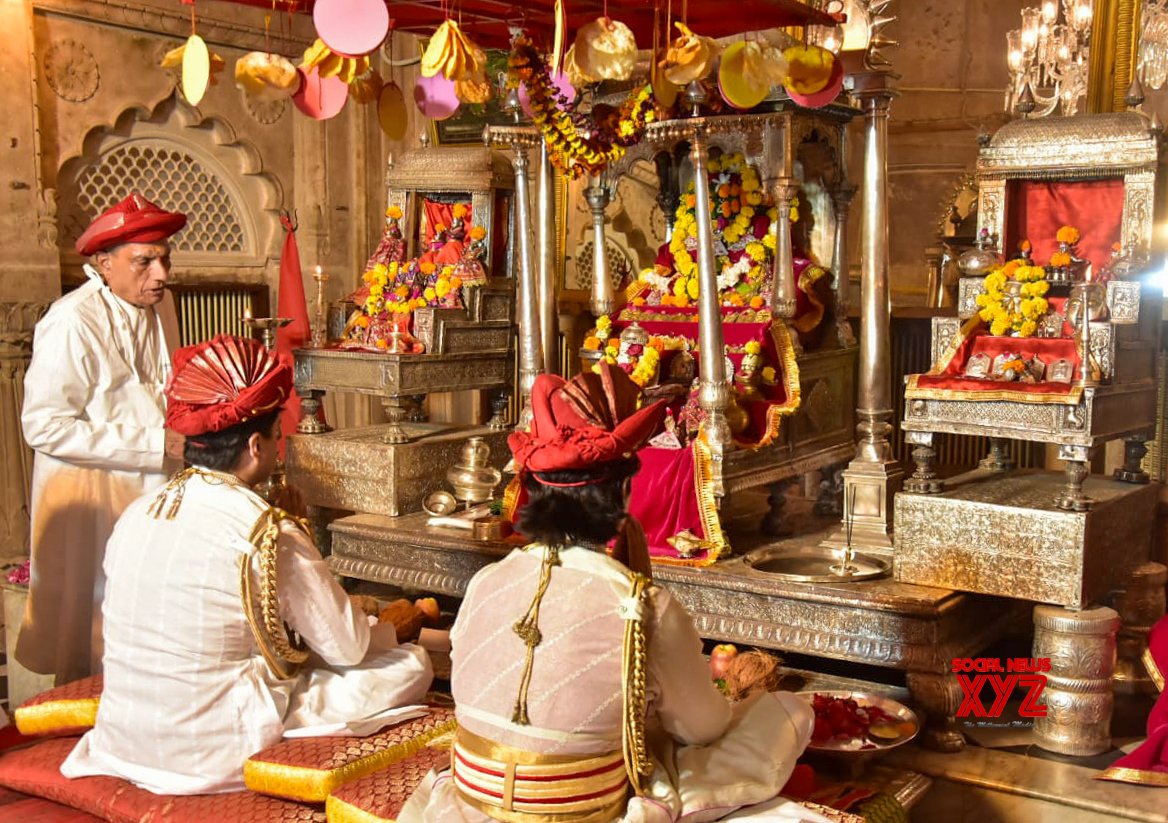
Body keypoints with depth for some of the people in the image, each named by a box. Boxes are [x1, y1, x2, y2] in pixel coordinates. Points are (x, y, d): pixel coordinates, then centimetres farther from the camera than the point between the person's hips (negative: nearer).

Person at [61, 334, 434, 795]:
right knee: (412, 665, 3)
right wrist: (390, 629, 15)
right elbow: (349, 648, -8)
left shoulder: (136, 514, 1)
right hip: (212, 756, -7)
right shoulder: (270, 534, -18)